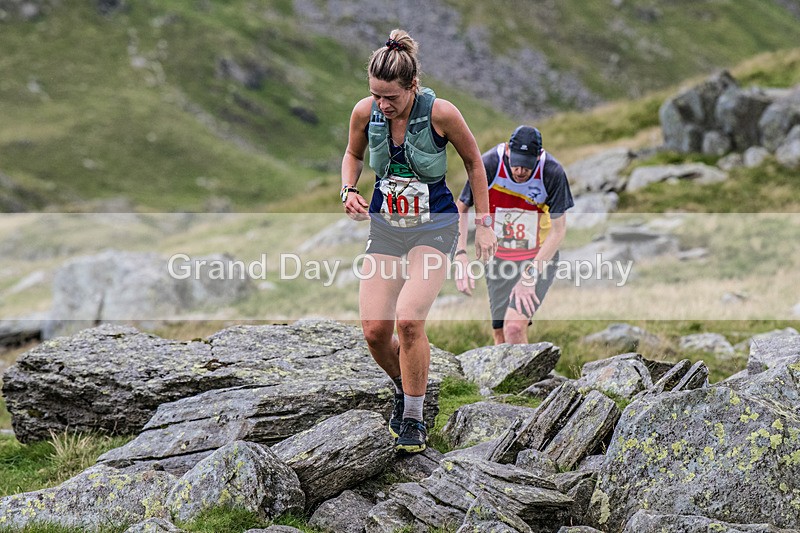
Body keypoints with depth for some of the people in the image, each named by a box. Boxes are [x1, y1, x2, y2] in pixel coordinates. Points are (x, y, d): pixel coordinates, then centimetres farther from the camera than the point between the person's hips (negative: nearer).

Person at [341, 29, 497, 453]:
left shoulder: (440, 113, -18)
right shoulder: (365, 112, -8)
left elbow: (474, 163, -1)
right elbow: (353, 154, 14)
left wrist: (484, 225, 2)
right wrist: (349, 189, -6)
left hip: (434, 227, -4)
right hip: (385, 225, 4)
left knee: (408, 320, -22)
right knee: (375, 330, -7)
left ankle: (413, 419, -5)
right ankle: (404, 389, 25)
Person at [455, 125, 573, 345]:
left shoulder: (553, 173, -22)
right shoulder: (487, 166, -19)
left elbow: (558, 230, -14)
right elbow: (460, 209, -3)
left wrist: (529, 276, -19)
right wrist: (461, 255, -14)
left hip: (540, 258, -2)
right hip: (499, 259, 2)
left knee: (515, 327, -20)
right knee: (500, 335, 4)